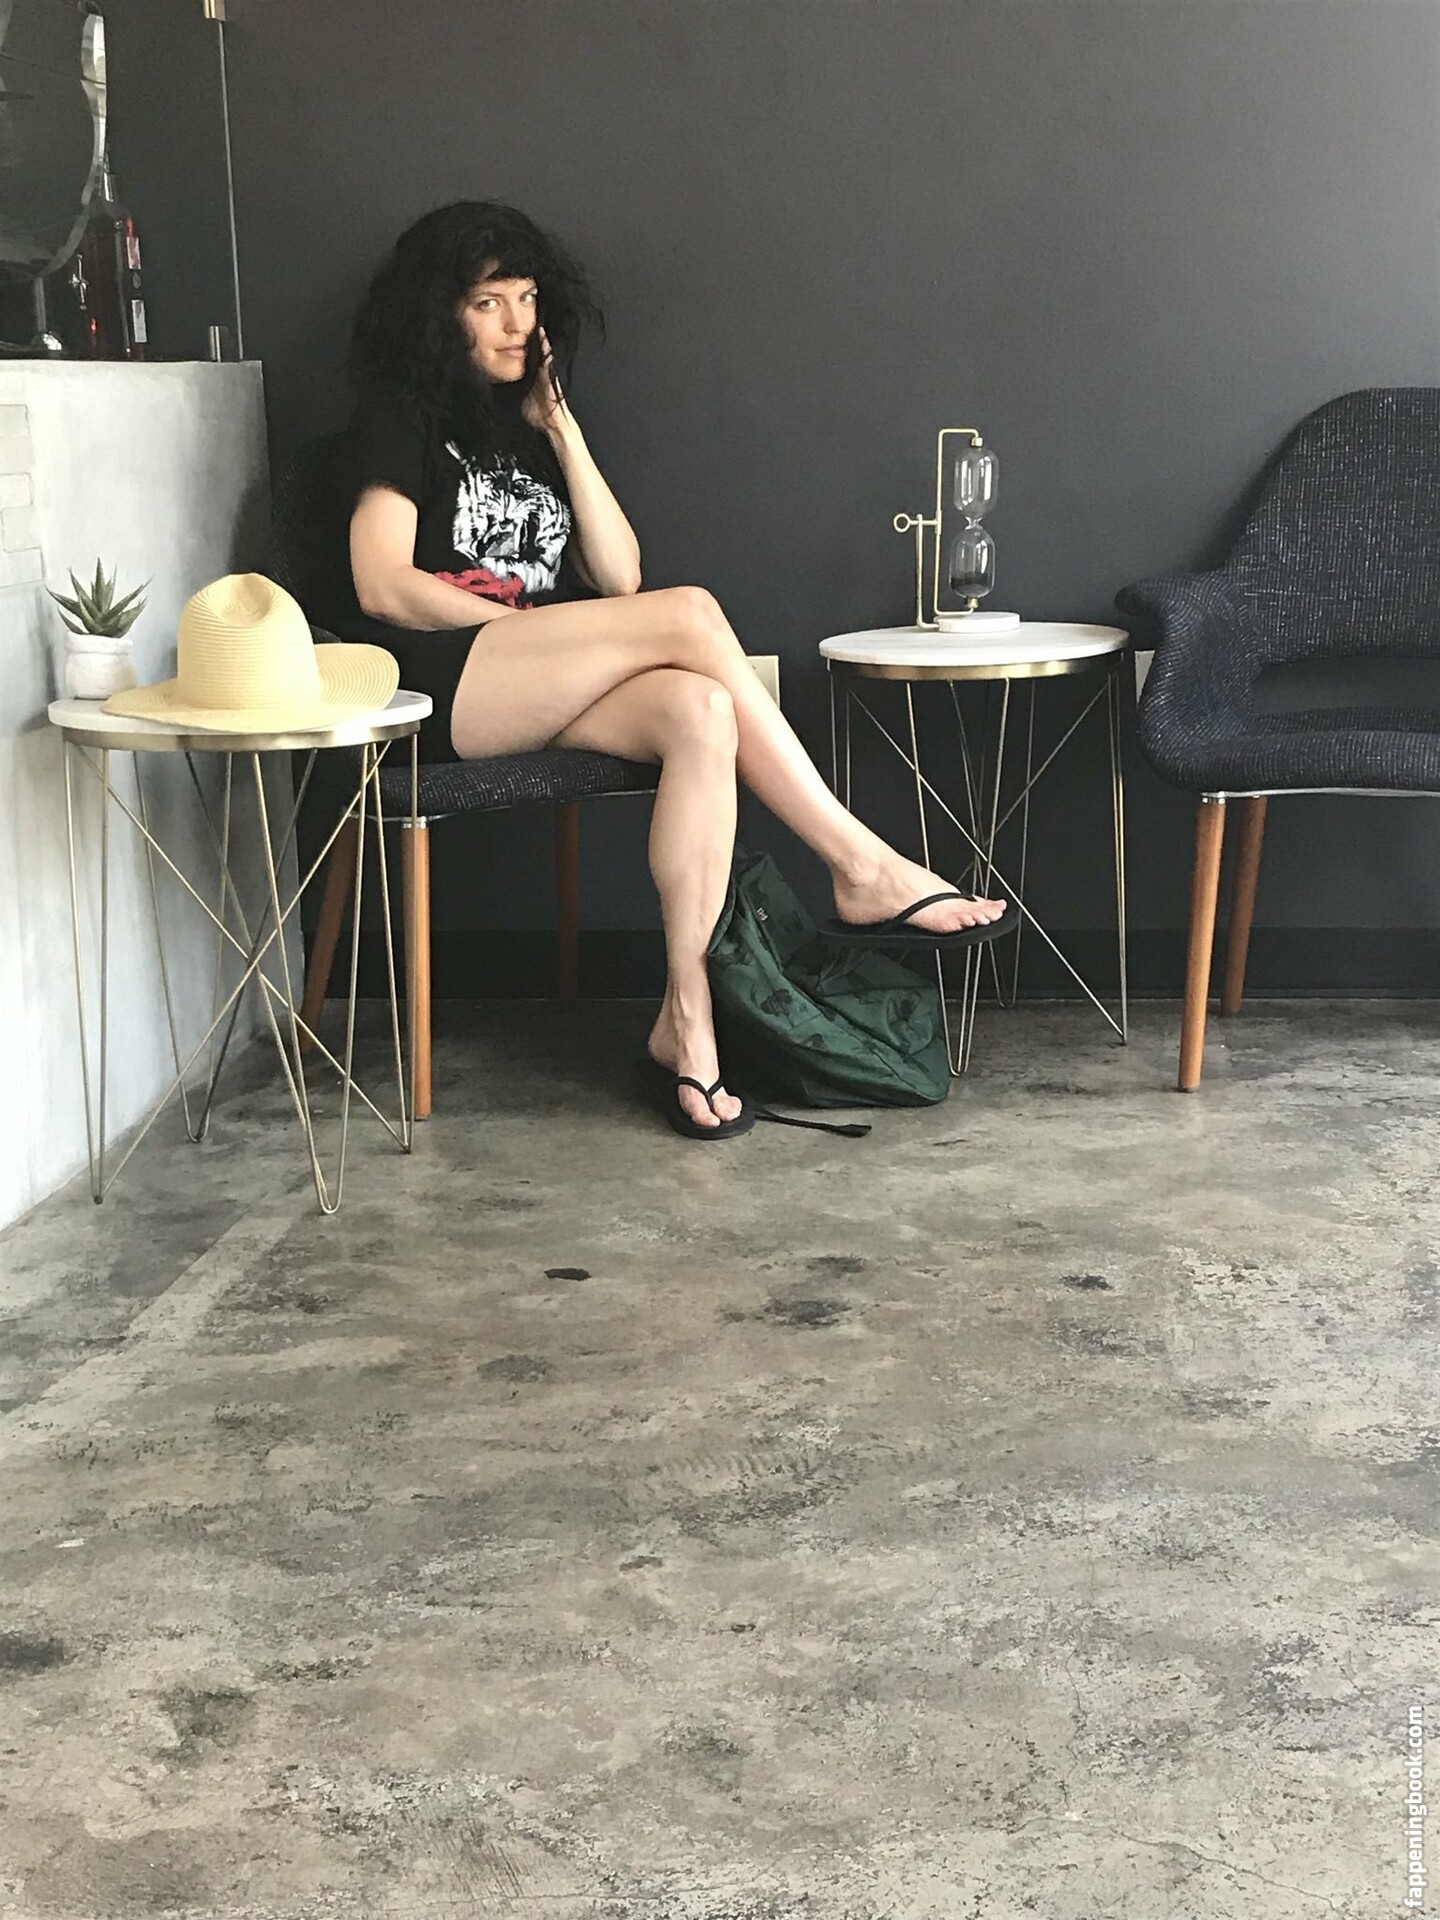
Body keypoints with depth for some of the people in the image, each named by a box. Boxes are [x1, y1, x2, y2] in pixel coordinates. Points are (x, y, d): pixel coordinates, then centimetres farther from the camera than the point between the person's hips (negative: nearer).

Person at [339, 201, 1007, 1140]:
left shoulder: (535, 426, 23)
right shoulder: (402, 415, 7)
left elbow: (618, 575, 11)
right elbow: (383, 587, -6)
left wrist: (562, 433, 7)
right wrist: (529, 622, -10)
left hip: (536, 690, 6)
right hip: (434, 690, -6)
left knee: (700, 712, -28)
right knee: (690, 612, -25)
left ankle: (687, 1015, -34)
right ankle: (861, 865, -22)